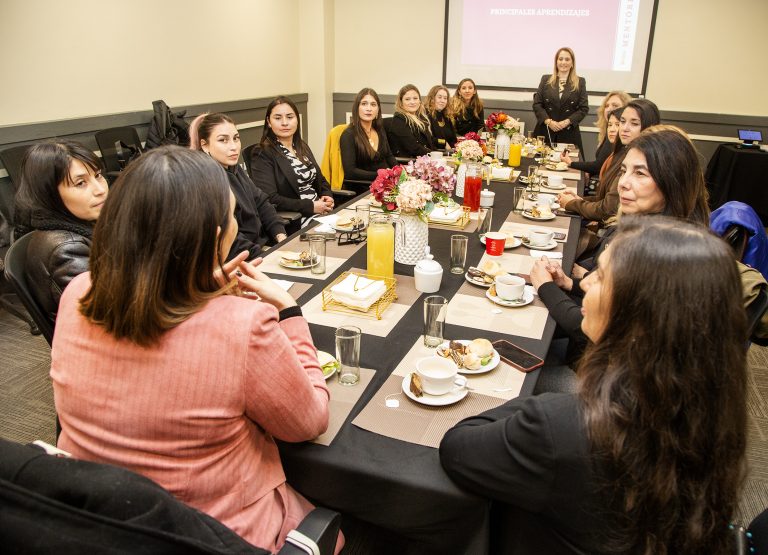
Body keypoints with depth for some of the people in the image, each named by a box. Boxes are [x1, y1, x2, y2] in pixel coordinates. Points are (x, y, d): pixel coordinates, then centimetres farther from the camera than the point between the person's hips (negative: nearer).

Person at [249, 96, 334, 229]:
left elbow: (320, 180, 24)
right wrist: (311, 206, -18)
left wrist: (327, 197, 2)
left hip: (321, 213, 8)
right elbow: (269, 199, -16)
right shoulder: (262, 154, -6)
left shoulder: (303, 147, 17)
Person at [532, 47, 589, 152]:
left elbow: (584, 108, 2)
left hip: (569, 134, -1)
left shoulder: (580, 82, 7)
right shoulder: (546, 79, 10)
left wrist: (566, 122, -12)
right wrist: (548, 121, -10)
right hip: (545, 132, 1)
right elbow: (537, 104, 4)